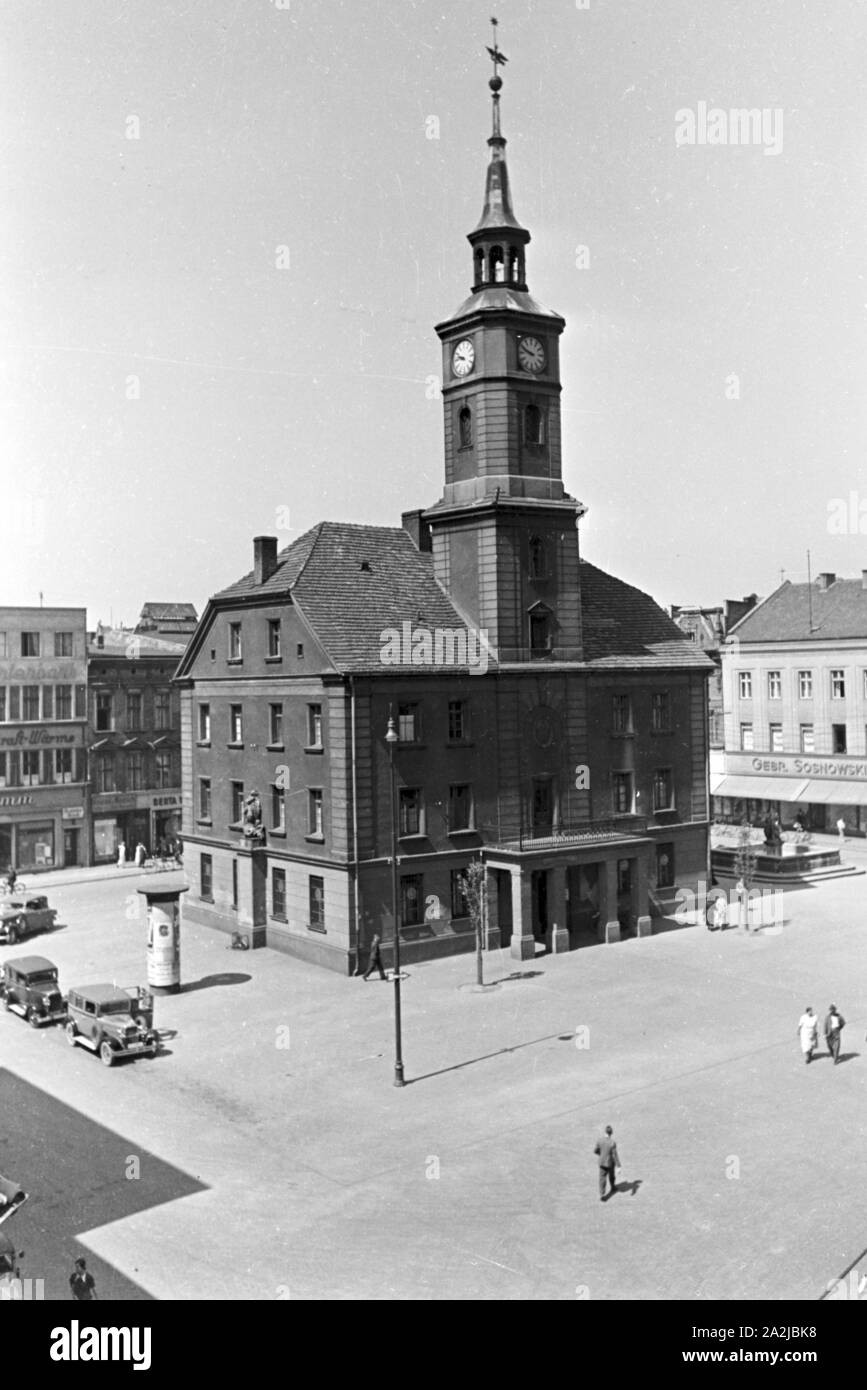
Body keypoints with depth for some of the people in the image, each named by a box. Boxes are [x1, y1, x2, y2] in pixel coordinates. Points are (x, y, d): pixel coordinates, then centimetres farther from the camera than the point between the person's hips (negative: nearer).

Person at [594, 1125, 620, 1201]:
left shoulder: (599, 1140, -16)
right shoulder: (612, 1143, -26)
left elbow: (595, 1151, -4)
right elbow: (615, 1155, -24)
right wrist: (618, 1166, -18)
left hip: (601, 1162, 1)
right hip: (610, 1163, -1)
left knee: (602, 1178, 7)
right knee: (611, 1175, 25)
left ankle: (602, 1194, -3)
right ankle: (613, 1187, 50)